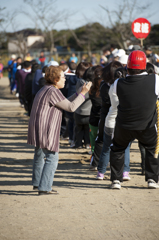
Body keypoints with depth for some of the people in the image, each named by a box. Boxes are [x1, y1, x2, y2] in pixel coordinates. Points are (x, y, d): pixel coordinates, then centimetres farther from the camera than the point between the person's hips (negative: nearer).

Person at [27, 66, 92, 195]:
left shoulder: (45, 90, 17)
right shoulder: (53, 92, -16)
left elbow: (66, 103, 20)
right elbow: (71, 107, -14)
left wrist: (79, 92, 17)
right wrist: (82, 93, -6)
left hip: (37, 130, 11)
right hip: (46, 130, -11)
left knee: (39, 155, 22)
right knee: (52, 158, -5)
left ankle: (37, 183, 35)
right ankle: (44, 187, -5)